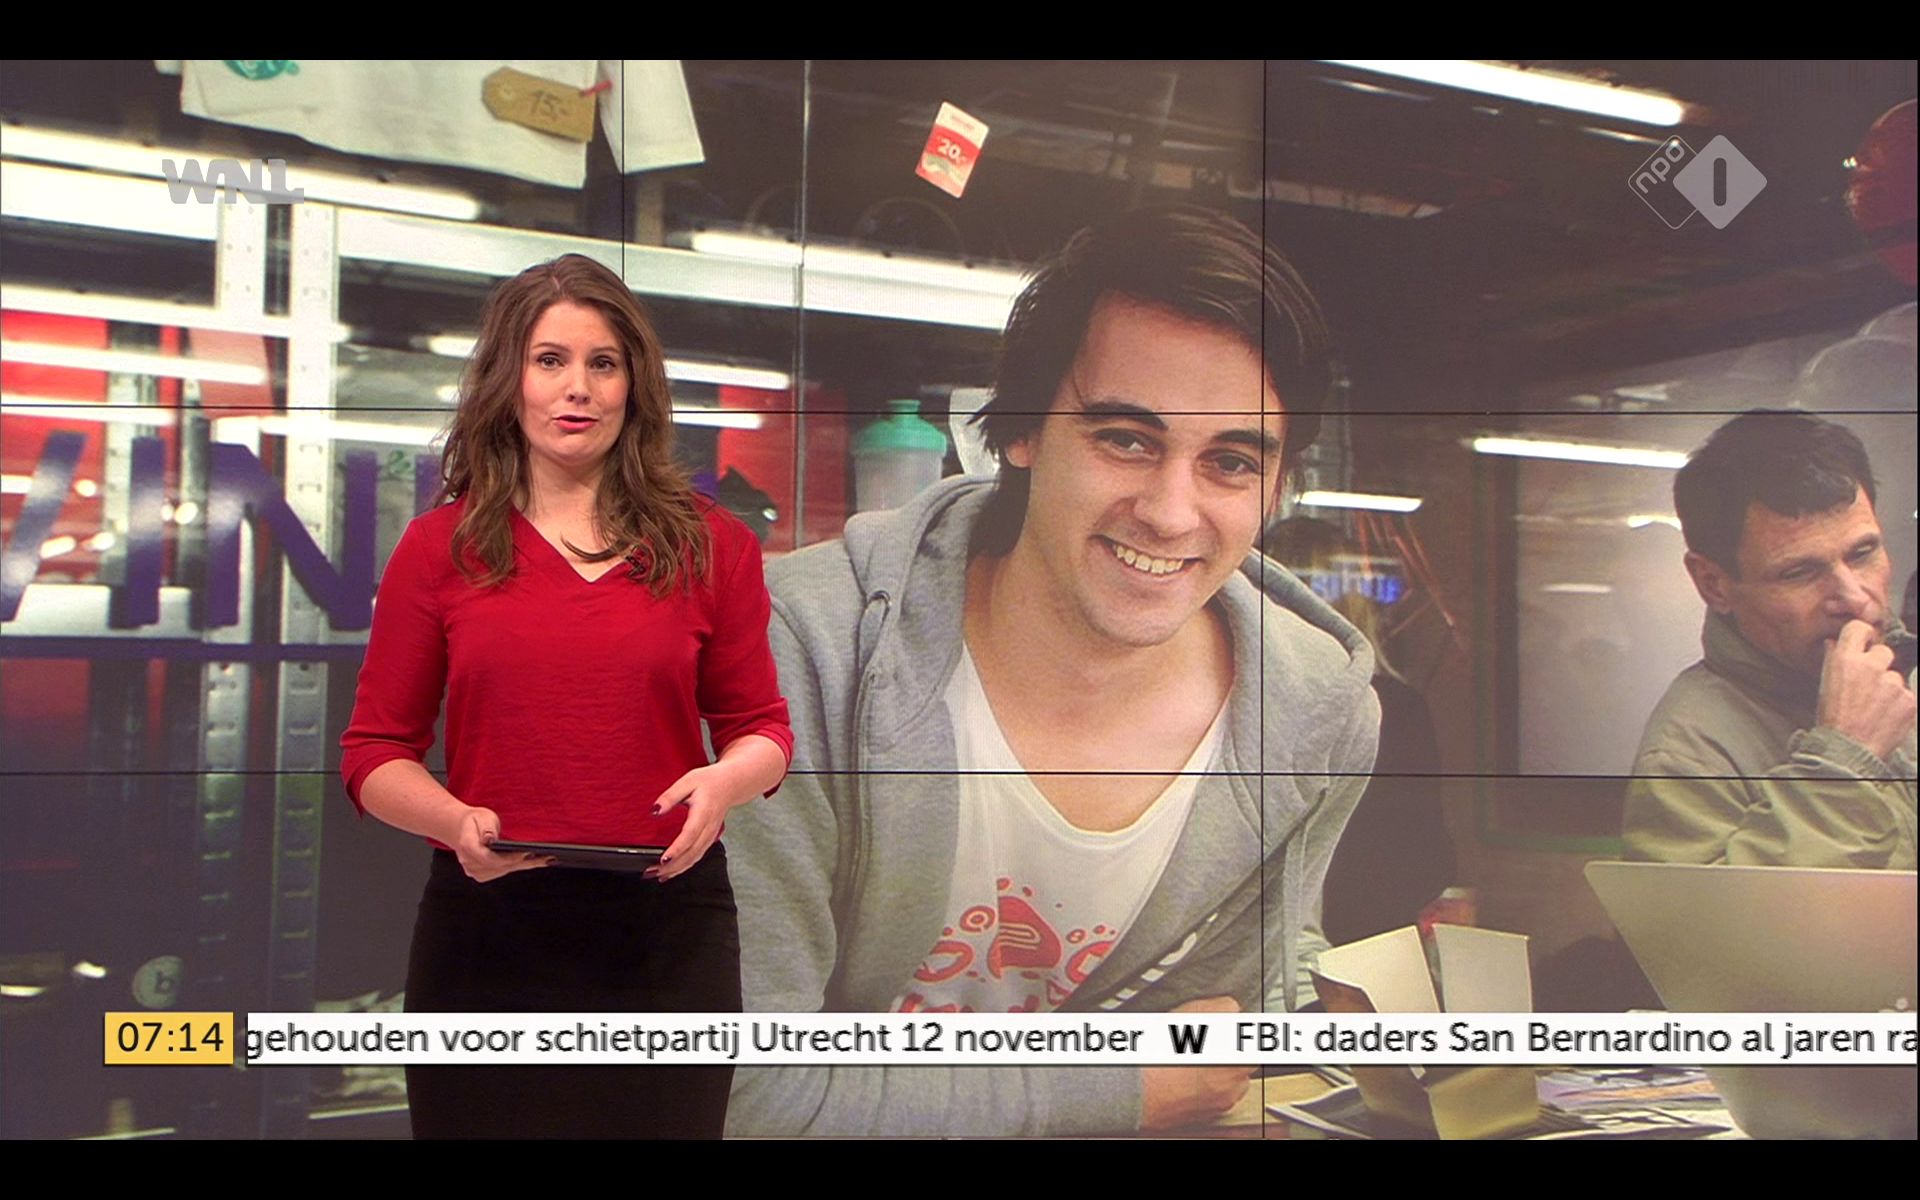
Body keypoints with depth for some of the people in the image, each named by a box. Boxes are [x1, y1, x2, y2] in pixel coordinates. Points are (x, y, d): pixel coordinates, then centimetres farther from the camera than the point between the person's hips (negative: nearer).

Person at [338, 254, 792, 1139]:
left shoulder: (710, 545, 5)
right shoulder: (439, 547, 4)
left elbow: (761, 727, 10)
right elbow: (376, 751, 5)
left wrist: (722, 783, -12)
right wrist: (456, 821, -14)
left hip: (666, 931, 1)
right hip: (487, 927, 0)